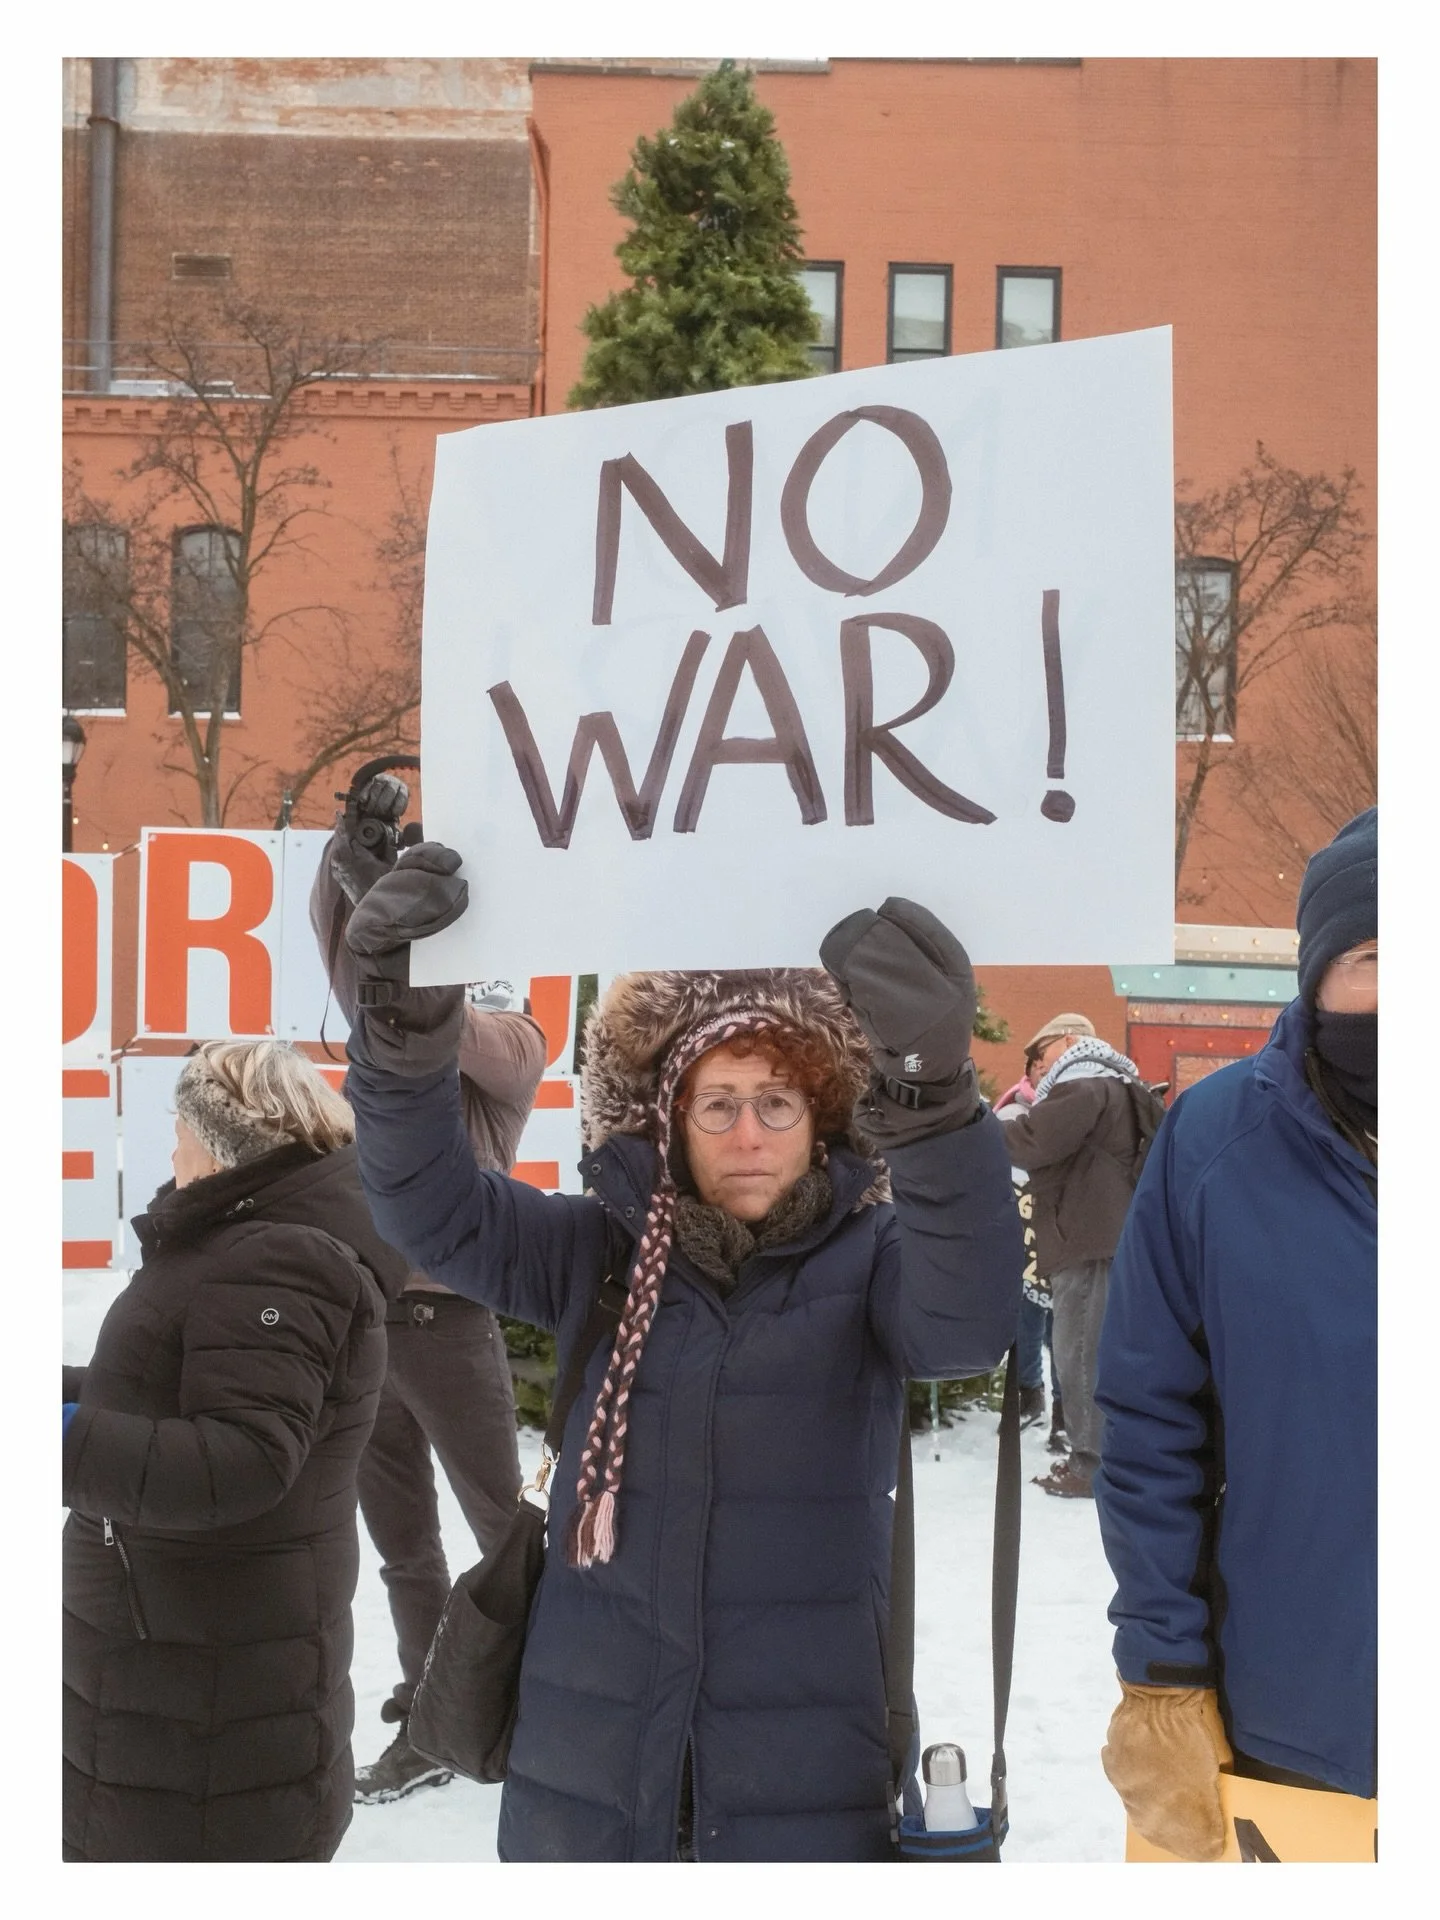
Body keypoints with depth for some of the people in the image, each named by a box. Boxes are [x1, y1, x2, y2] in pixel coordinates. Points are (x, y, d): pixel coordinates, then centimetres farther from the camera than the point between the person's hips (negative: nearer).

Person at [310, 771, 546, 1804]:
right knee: (402, 1543, 12)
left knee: (504, 1528, 5)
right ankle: (426, 1728, 22)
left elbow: (443, 1022, -22)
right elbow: (338, 948, 3)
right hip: (362, 1311, 6)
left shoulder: (512, 1042, -3)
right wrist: (353, 843, -11)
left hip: (447, 1319, -6)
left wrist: (387, 897, -26)